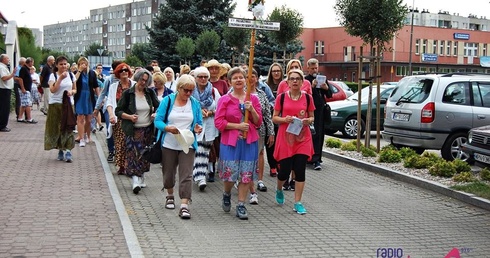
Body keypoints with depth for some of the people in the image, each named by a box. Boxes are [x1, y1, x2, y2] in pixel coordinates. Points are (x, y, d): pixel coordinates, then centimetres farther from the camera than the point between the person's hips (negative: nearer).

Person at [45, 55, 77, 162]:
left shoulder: (71, 75, 7)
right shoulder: (53, 75, -3)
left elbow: (75, 89, 15)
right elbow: (52, 90, -16)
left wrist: (72, 92, -8)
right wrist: (60, 78, -22)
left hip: (67, 104, 2)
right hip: (55, 105, -2)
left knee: (68, 127, -5)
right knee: (57, 127, 3)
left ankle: (68, 151, -9)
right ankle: (60, 149, 13)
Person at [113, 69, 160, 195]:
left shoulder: (150, 93, 6)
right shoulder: (128, 93, -4)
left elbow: (158, 106, 15)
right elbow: (118, 111, -2)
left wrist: (156, 114, -6)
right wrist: (130, 117, -18)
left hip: (147, 129, 4)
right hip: (133, 130, -4)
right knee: (133, 154, -12)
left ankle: (141, 178, 22)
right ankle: (135, 180, -15)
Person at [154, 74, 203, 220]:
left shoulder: (195, 104, 5)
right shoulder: (167, 101, -2)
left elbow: (199, 123, 9)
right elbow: (158, 120, -5)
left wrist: (197, 128, -14)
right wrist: (168, 128, -25)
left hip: (187, 145, 0)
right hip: (169, 144, 0)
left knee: (186, 175, -9)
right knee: (168, 173, 15)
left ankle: (184, 205, -11)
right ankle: (170, 196, 41)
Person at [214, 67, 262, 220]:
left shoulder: (253, 99, 8)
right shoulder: (225, 100, 0)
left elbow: (258, 122, 7)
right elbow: (218, 122, -5)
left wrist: (252, 109, -10)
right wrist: (238, 126, -13)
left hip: (249, 141, 2)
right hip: (230, 141, -2)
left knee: (246, 174, 2)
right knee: (230, 173, -4)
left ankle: (241, 206, 12)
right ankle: (226, 195, 28)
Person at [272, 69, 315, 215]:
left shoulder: (308, 98, 4)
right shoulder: (282, 97, 0)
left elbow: (312, 117, 12)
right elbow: (274, 118, 3)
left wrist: (308, 120, -10)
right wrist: (284, 119, -16)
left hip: (303, 138, 1)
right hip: (285, 137, -1)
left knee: (300, 171, -2)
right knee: (285, 170, 1)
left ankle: (298, 203, 8)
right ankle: (279, 190, 35)